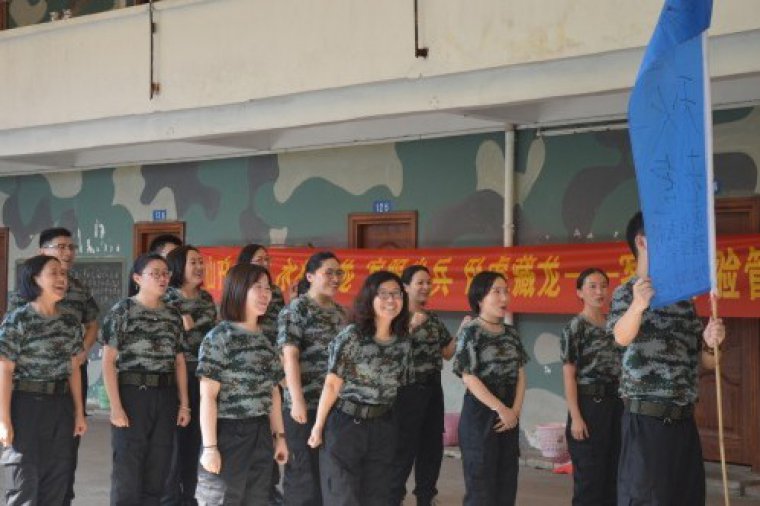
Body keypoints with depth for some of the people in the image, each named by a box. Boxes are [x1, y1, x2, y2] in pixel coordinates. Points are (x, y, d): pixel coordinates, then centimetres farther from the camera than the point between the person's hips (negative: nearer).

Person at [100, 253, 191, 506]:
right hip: (132, 394, -5)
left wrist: (184, 404, 7)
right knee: (127, 473, -3)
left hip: (165, 397, 5)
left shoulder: (173, 316, 10)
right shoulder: (122, 311, -4)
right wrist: (115, 407, -15)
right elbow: (108, 362, -8)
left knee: (157, 474, 9)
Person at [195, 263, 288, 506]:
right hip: (228, 435, -7)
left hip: (260, 437, 7)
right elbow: (207, 396, -12)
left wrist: (279, 436, 15)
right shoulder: (219, 337, -8)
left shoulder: (265, 340, 12)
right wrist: (210, 447, -17)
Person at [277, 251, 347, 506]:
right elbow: (290, 356, -13)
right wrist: (297, 401, -20)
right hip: (307, 404, -6)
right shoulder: (296, 309, -6)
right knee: (305, 471, 1)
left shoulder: (338, 311, 14)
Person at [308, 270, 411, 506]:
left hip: (383, 428, 5)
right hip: (346, 424, -5)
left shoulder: (403, 342, 4)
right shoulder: (351, 336, -13)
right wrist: (318, 427, -11)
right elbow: (332, 385, -12)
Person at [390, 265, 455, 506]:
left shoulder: (433, 318, 13)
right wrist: (412, 326, -28)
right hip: (409, 389, -7)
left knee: (432, 446, 10)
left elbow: (447, 352, 15)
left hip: (432, 388, 7)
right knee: (405, 448, -6)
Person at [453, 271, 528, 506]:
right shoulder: (470, 332, -9)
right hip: (480, 415, -6)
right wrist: (501, 409, -15)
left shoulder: (511, 333, 10)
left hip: (509, 416, 6)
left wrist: (515, 410, -6)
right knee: (481, 486, -3)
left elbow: (520, 374, 9)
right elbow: (469, 378, -14)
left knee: (506, 484, 8)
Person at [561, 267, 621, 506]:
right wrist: (575, 417, -17)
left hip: (615, 404, 6)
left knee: (613, 473, 10)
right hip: (589, 403, -6)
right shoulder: (574, 328, -6)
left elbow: (622, 369, 16)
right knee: (589, 476, -2)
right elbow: (569, 376, -10)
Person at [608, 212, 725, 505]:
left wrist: (711, 344, -7)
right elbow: (622, 337, -27)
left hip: (684, 421, 7)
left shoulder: (684, 299, 15)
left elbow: (706, 362, 17)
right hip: (647, 420, -7)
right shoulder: (628, 292, -5)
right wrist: (638, 305, -47)